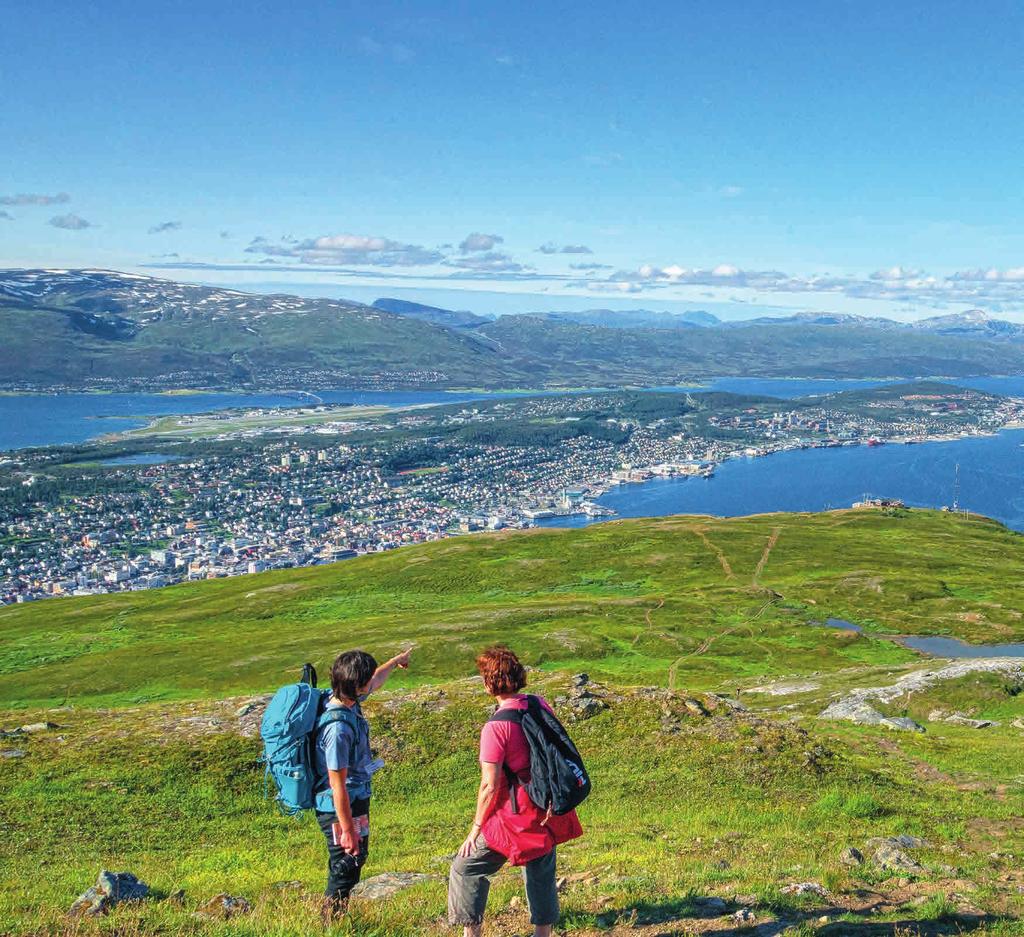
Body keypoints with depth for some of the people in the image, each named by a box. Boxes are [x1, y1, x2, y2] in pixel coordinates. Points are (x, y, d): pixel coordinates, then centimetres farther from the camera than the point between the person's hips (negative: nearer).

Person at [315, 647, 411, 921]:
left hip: (356, 799, 10)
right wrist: (347, 830, -20)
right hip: (341, 808, -10)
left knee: (356, 859, 23)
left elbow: (376, 681, 19)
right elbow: (337, 786, -27)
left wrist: (396, 661, 36)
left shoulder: (348, 701, -5)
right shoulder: (337, 727, -32)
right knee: (346, 865, 6)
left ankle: (338, 917, 40)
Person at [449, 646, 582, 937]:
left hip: (516, 817, -7)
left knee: (466, 868, 11)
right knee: (541, 873, 22)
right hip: (547, 812, 7)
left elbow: (490, 786, -20)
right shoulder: (541, 706, -3)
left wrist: (476, 829, -8)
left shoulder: (495, 727, -23)